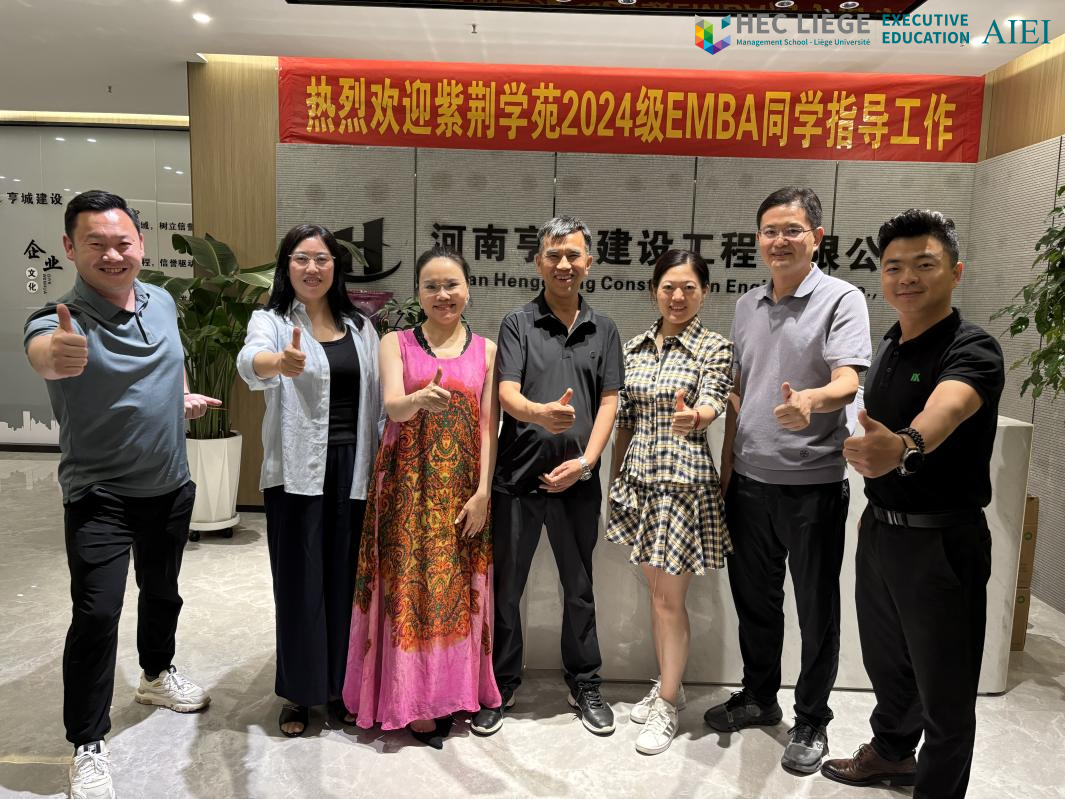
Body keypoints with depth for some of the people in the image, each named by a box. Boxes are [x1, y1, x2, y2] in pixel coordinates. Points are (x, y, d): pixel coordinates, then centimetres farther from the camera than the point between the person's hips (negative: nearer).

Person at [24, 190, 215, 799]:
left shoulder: (162, 301, -2)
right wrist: (56, 356, -67)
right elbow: (40, 351, -47)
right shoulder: (62, 319, -21)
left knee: (163, 591, 22)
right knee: (96, 615, -8)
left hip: (171, 485, 6)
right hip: (99, 494, -5)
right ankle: (89, 747, 13)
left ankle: (158, 674, 47)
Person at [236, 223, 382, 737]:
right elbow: (250, 362, -25)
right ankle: (297, 693, 23)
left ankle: (340, 685, 28)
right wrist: (281, 362, -49)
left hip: (352, 467, 3)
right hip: (297, 470, -3)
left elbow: (376, 401, 11)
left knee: (346, 578, 10)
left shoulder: (360, 328, 11)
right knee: (299, 581, 4)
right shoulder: (270, 322, -1)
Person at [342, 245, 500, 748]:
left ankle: (451, 691, 23)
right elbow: (393, 407, -13)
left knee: (457, 590, 7)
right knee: (409, 587, 1)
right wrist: (420, 399, -36)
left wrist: (482, 492, -5)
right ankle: (412, 699, 15)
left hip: (462, 489, 2)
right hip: (408, 485, -1)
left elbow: (488, 426, 3)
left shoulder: (486, 351, 6)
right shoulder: (396, 344, 3)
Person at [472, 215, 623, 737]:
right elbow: (507, 395, -11)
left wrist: (585, 461, -9)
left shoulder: (603, 330, 9)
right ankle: (501, 686, 28)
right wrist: (541, 413, -33)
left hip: (577, 479, 2)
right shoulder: (518, 324, 1)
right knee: (506, 587, 9)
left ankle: (585, 685, 32)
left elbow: (609, 401, 4)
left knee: (580, 587, 14)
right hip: (518, 478, -1)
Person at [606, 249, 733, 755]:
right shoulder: (634, 348, 8)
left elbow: (712, 403, -21)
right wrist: (615, 480, 11)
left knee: (669, 599, 2)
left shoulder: (714, 348, -5)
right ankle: (667, 686, 35)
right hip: (638, 478, 5)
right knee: (656, 592, 16)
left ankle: (667, 706, 20)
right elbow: (624, 420, 12)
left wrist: (692, 417, -45)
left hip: (684, 480, -5)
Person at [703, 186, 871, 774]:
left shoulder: (842, 299, -7)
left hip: (813, 483, -5)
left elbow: (849, 382, -21)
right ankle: (758, 698, 38)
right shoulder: (747, 305, 10)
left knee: (816, 611, 10)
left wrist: (811, 400, -43)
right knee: (753, 598, 18)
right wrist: (727, 466, 12)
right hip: (750, 481, 5)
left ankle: (811, 721, 29)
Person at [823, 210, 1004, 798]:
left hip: (942, 542, -7)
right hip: (880, 530, 7)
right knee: (885, 660, 24)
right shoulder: (888, 347, 6)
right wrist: (876, 506, 15)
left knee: (944, 689, 10)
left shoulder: (973, 350, -18)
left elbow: (946, 407, -42)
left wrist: (903, 445, -62)